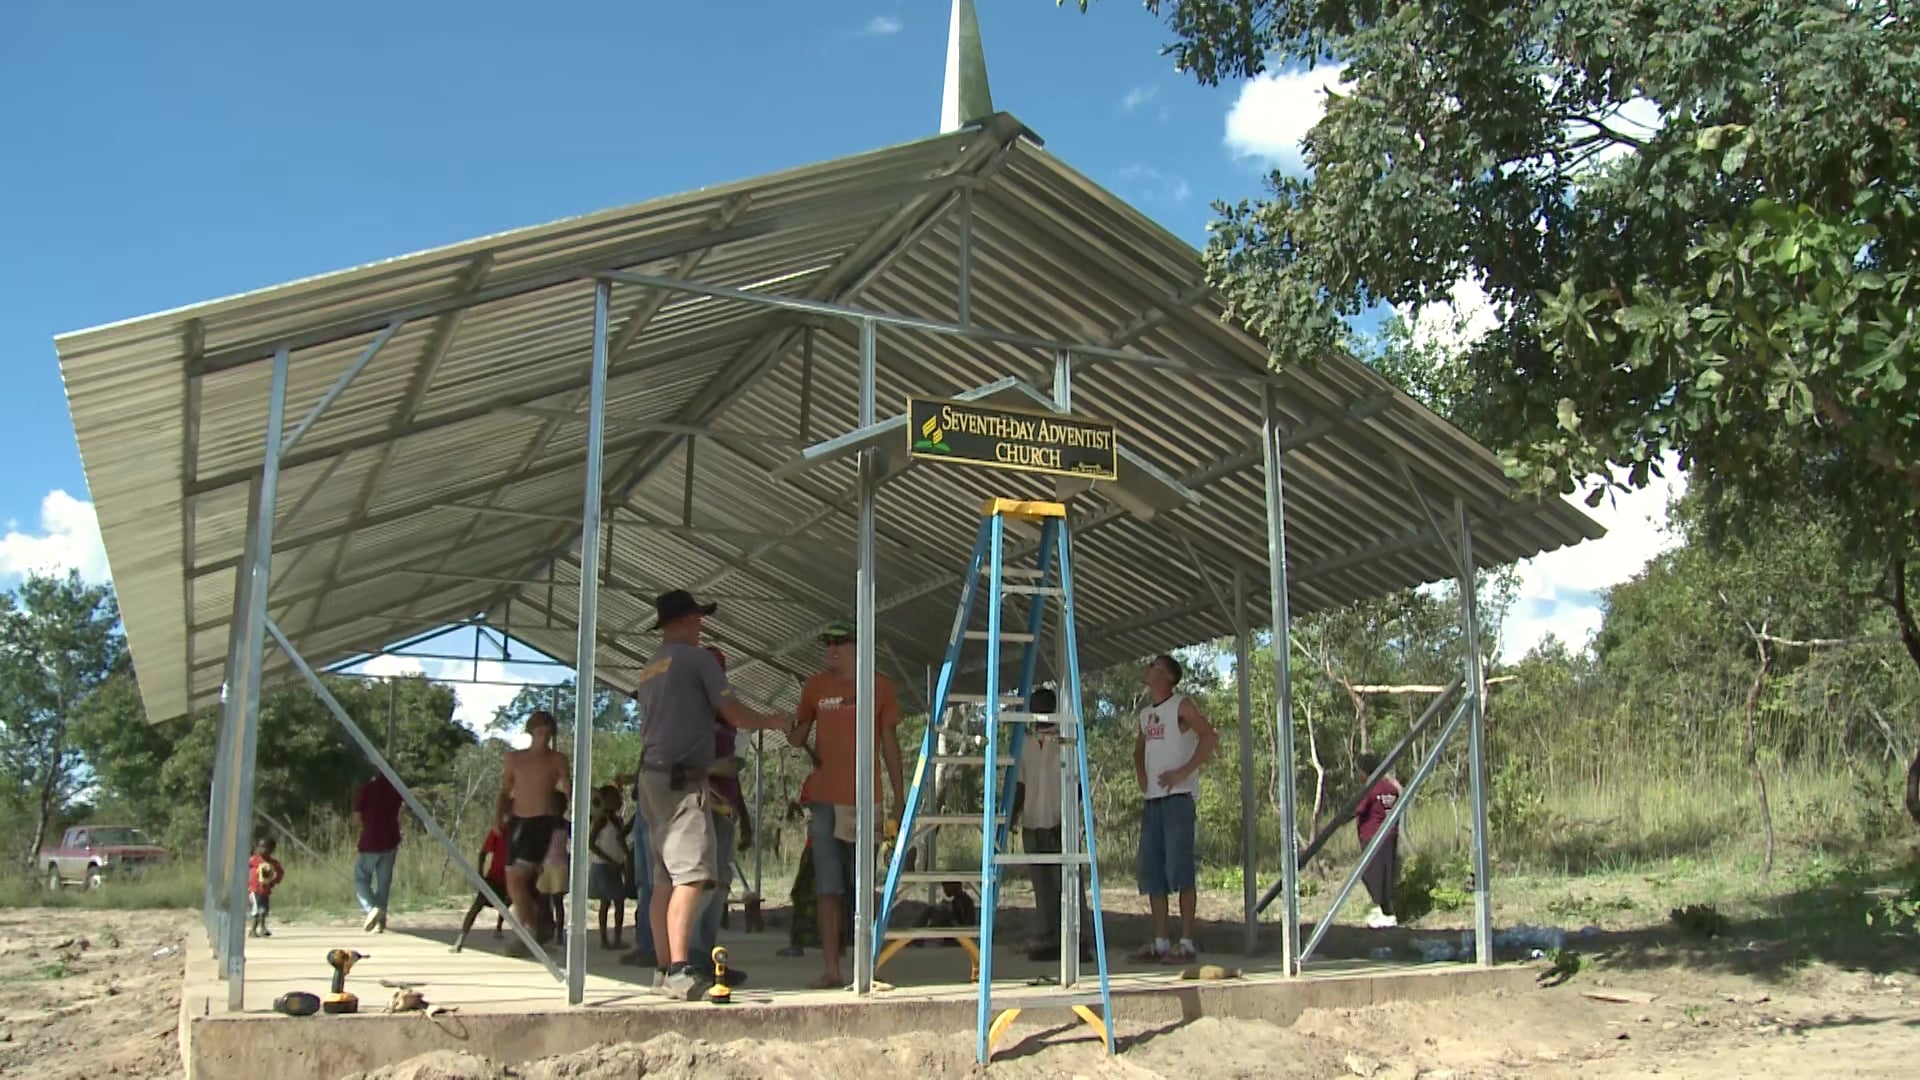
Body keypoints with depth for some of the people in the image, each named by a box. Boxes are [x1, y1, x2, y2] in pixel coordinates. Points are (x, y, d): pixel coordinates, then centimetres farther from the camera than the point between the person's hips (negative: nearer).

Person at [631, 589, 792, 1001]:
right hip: (682, 780, -9)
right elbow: (736, 716, -5)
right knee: (691, 875, -14)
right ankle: (679, 971, -21)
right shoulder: (696, 658, -4)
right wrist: (772, 722, 13)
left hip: (652, 776, 9)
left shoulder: (649, 669, 20)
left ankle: (664, 969, 12)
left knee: (664, 878, 10)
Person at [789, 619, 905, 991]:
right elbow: (798, 736, 16)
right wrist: (790, 731, -9)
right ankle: (831, 970, 4)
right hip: (824, 799, 1)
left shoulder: (880, 687, 6)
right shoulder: (815, 687, 9)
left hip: (866, 799, -1)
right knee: (828, 888, 1)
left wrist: (900, 799, 5)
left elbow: (890, 744, 8)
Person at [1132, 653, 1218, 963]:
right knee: (1151, 872, 6)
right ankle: (1160, 943, 11)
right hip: (1153, 799, 8)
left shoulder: (1182, 706, -4)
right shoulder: (1145, 713, 19)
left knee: (1179, 868, -10)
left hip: (1178, 796, -8)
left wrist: (1184, 772, -18)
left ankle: (1186, 943, -7)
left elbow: (1210, 737, -16)